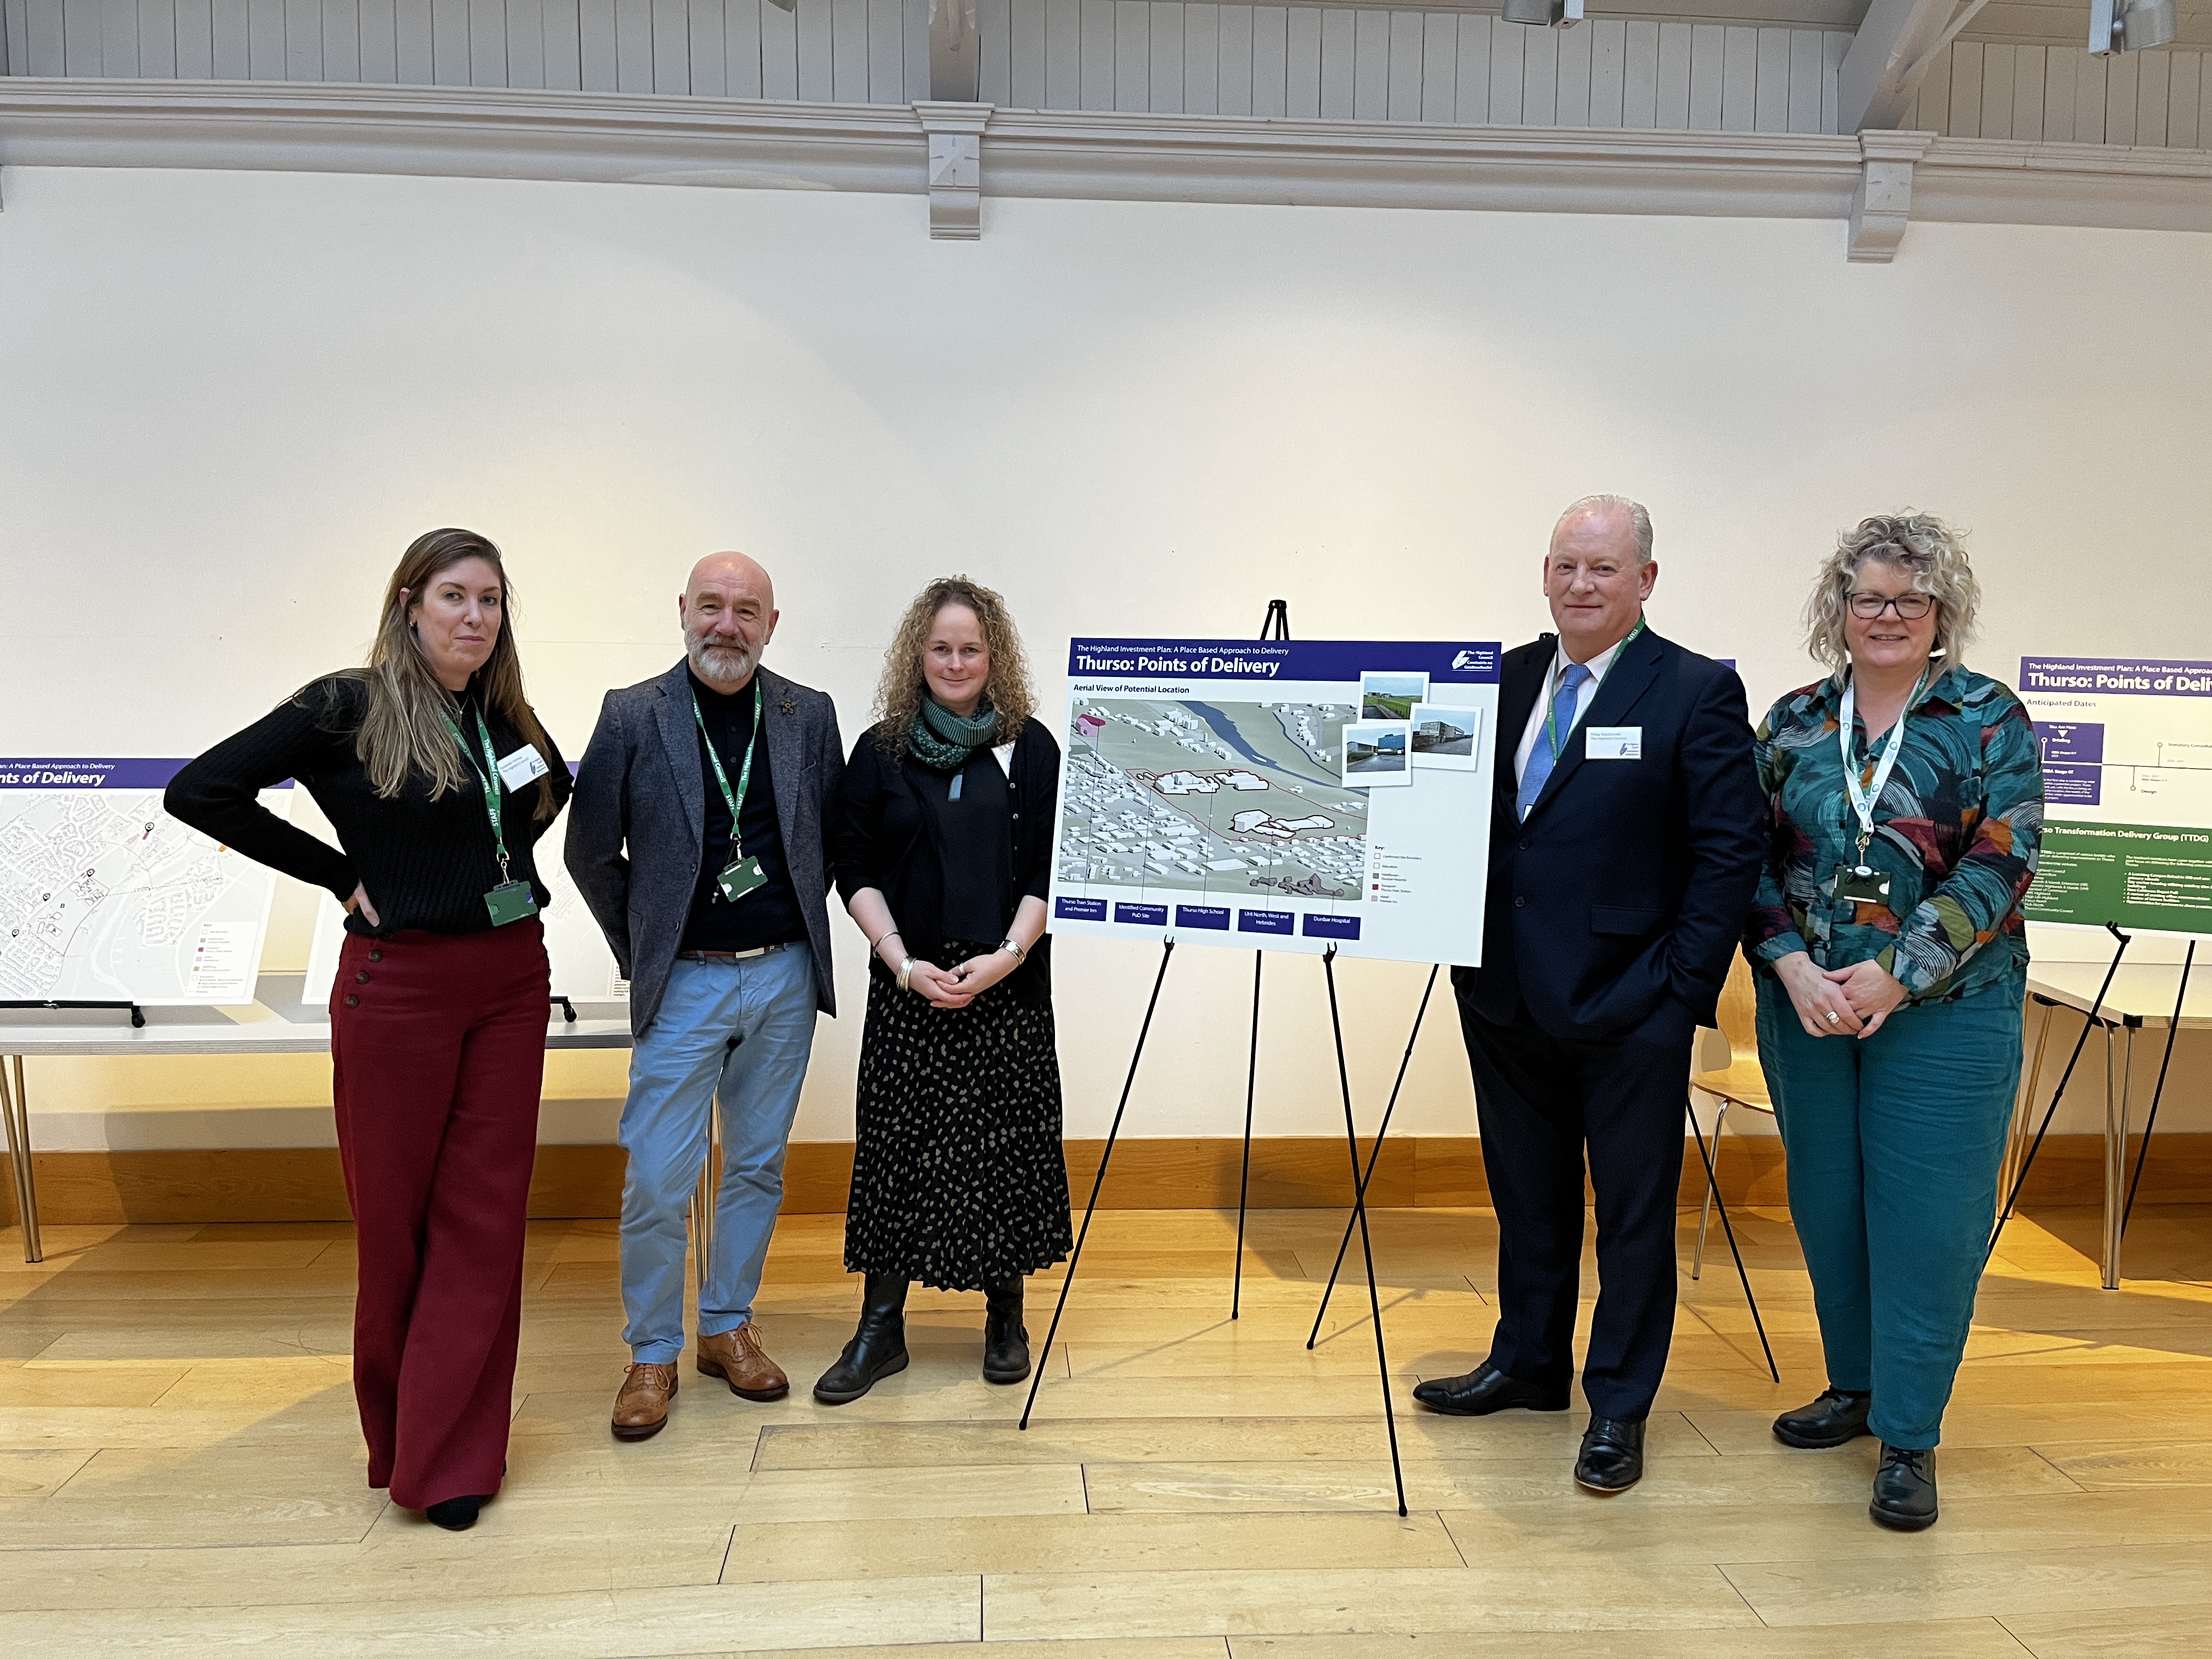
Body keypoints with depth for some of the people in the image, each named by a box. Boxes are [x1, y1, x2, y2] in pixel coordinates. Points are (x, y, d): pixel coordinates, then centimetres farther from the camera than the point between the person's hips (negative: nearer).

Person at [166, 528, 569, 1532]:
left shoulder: (506, 716, 6)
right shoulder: (348, 707, -9)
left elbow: (554, 787, 26)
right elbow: (199, 791, -10)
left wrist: (504, 857, 8)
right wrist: (339, 874, -10)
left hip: (511, 980, 5)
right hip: (398, 986, -4)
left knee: (485, 1219, 6)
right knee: (396, 1219, 7)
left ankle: (449, 1458, 16)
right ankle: (401, 1437, 26)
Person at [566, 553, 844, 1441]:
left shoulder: (809, 716, 2)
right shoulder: (632, 715, -4)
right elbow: (591, 852, 2)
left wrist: (798, 921, 7)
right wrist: (641, 951, 3)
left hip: (784, 976, 3)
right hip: (684, 980, -2)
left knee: (757, 1168, 13)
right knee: (656, 1183, -1)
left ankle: (729, 1327, 29)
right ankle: (652, 1354, 17)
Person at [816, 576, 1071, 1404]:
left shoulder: (1030, 749, 4)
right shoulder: (879, 751, 6)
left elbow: (1049, 869, 0)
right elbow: (855, 870, 3)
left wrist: (1007, 954, -13)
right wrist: (904, 964, -9)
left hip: (1008, 985, 0)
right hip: (907, 985, 1)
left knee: (1004, 1142, 4)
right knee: (897, 1144, 2)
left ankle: (1005, 1316, 21)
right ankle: (880, 1327, 14)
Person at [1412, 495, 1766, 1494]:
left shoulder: (1698, 692, -6)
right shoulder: (1503, 680, 8)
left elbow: (1729, 853, -8)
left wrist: (1684, 987, -12)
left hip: (1628, 1008, -5)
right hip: (1508, 999, 5)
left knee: (1634, 1214, 8)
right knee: (1527, 1197, 19)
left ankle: (1620, 1408, 23)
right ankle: (1528, 1363, 37)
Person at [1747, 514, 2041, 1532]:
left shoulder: (1990, 721, -2)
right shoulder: (1793, 724, 6)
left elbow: (2000, 864, -10)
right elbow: (1755, 860, 3)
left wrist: (1894, 976, -17)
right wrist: (1794, 968, -12)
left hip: (1942, 1015, -3)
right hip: (1807, 1009, 3)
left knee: (1924, 1219, 0)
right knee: (1827, 1206, 13)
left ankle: (1909, 1438, 14)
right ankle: (1853, 1386, 32)